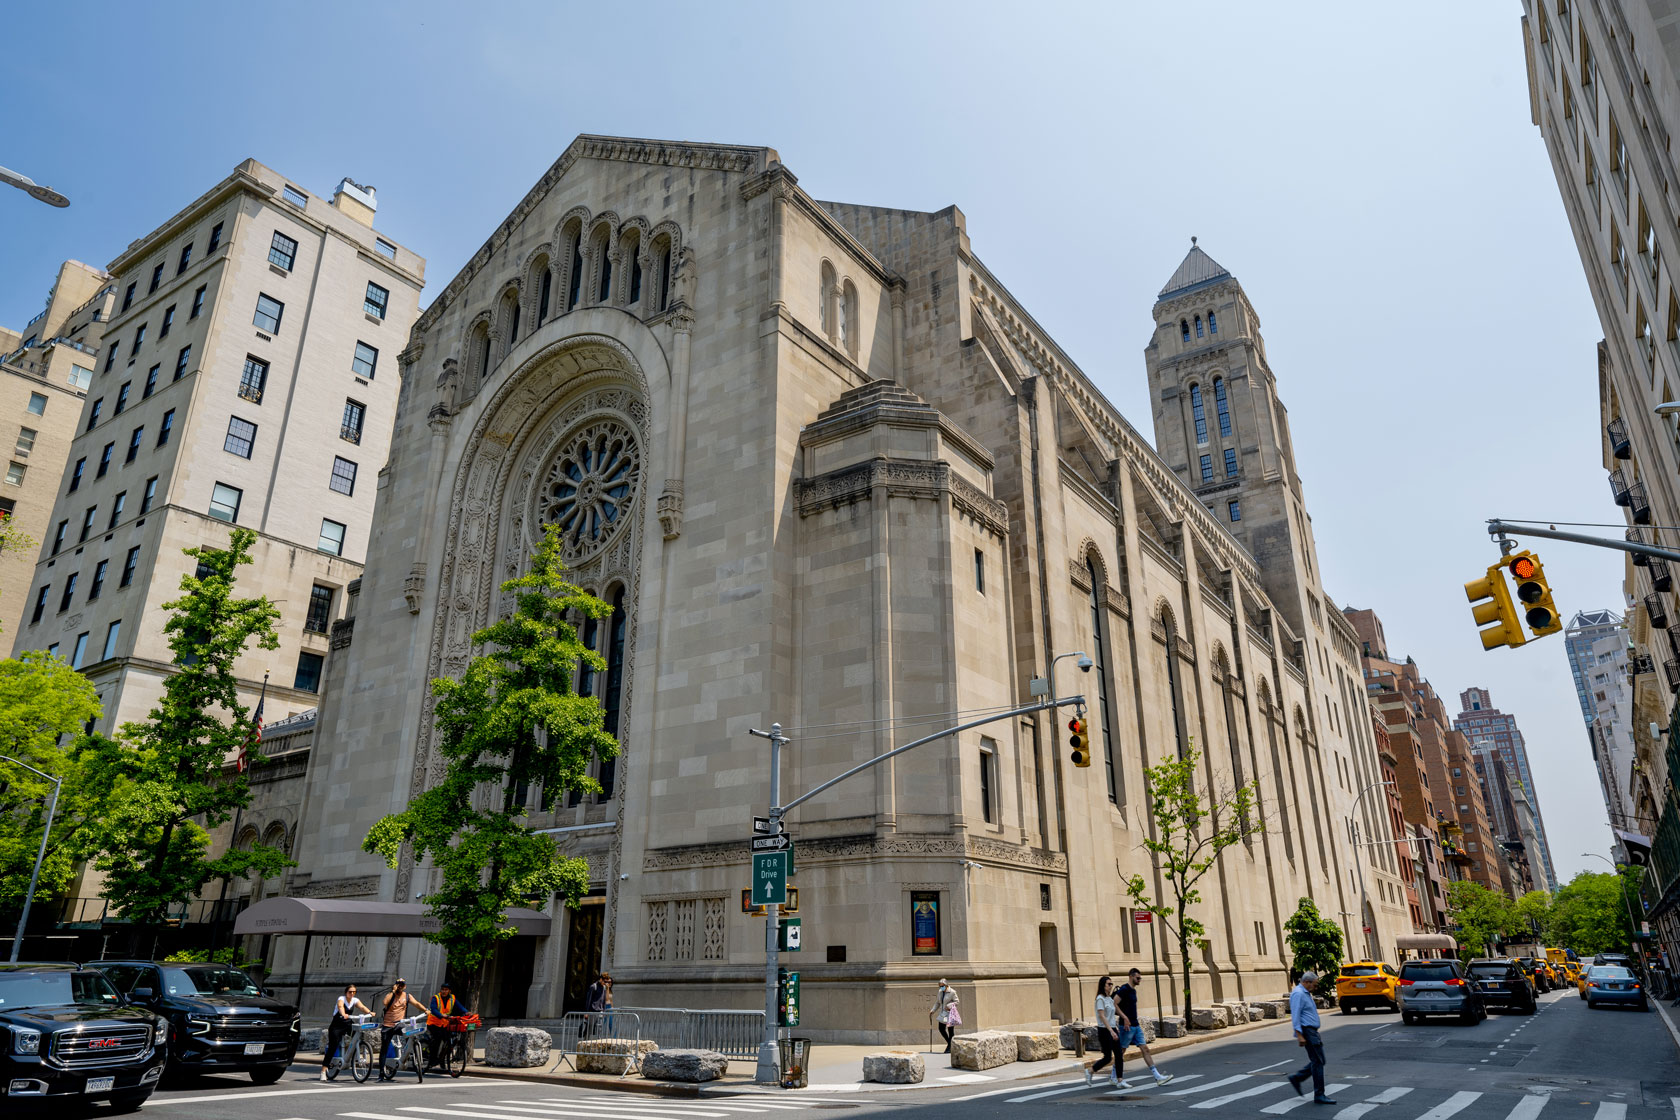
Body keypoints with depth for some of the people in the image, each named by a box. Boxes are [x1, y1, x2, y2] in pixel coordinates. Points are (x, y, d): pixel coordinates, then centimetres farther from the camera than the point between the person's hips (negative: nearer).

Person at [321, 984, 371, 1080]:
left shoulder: (355, 1000, 0)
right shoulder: (341, 999, -14)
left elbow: (362, 1006, -15)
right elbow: (340, 1006, -36)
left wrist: (369, 1012, -35)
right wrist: (343, 1014, -57)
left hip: (347, 1025, 4)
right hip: (336, 1026, -4)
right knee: (332, 1048, -10)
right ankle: (323, 1071, -3)